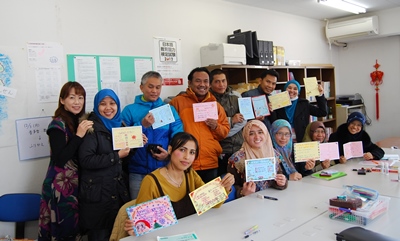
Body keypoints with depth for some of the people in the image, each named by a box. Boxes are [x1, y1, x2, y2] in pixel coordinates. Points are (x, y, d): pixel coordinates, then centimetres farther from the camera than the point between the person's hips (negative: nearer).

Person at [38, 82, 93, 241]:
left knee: (76, 226, 15)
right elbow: (60, 159, -22)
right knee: (64, 228, 4)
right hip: (61, 184, -7)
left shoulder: (83, 122, 8)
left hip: (78, 181, 7)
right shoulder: (58, 125, -13)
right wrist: (78, 135, -24)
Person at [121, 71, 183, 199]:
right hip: (138, 171, -1)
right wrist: (142, 125, -17)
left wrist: (170, 153, -17)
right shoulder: (129, 110, 2)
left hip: (165, 169, 2)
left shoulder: (169, 110, 6)